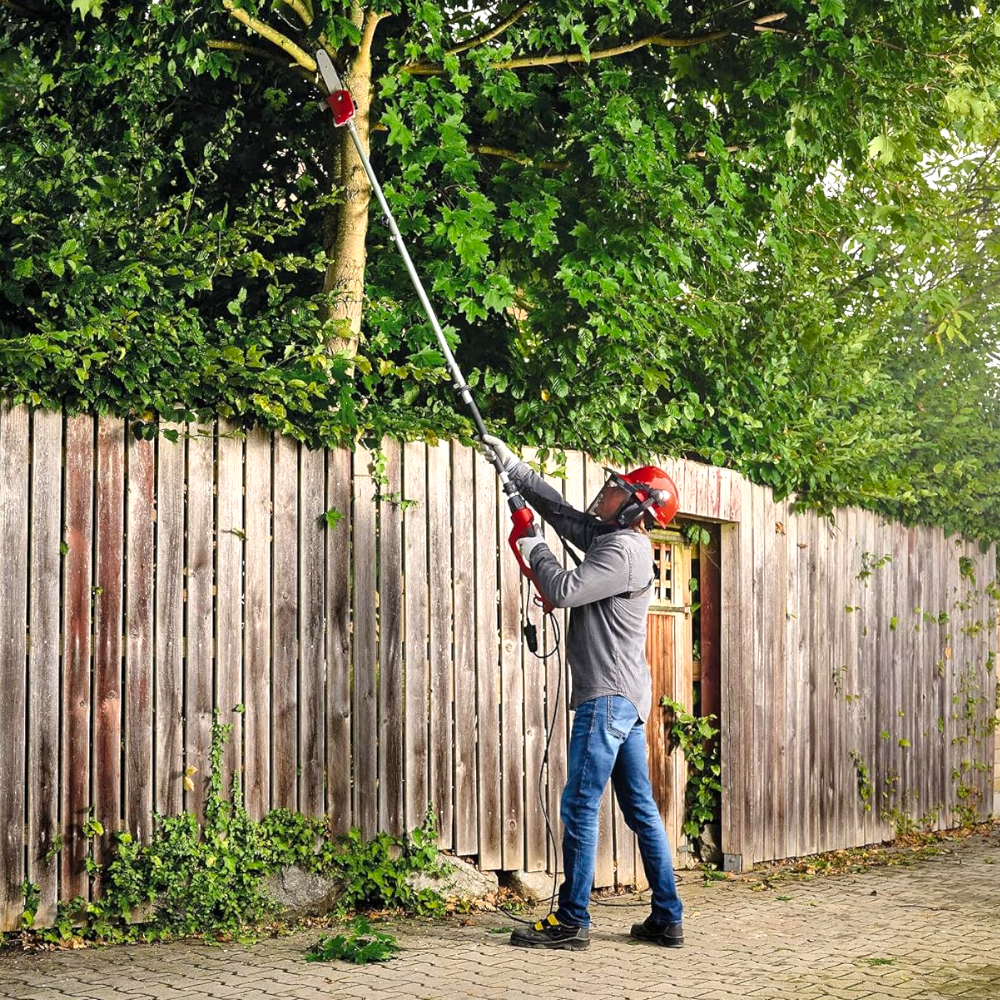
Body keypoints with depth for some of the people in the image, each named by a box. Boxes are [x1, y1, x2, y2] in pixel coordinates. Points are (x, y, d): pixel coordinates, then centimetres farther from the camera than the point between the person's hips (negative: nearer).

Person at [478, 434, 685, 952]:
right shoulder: (609, 538, 15)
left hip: (608, 696, -10)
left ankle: (570, 921, -2)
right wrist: (511, 463, 21)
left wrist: (535, 551, -4)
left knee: (579, 808, -6)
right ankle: (667, 919, 13)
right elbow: (559, 510, 23)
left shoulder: (623, 551, -14)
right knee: (641, 809, 10)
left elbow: (565, 590, -22)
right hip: (626, 697, 10)